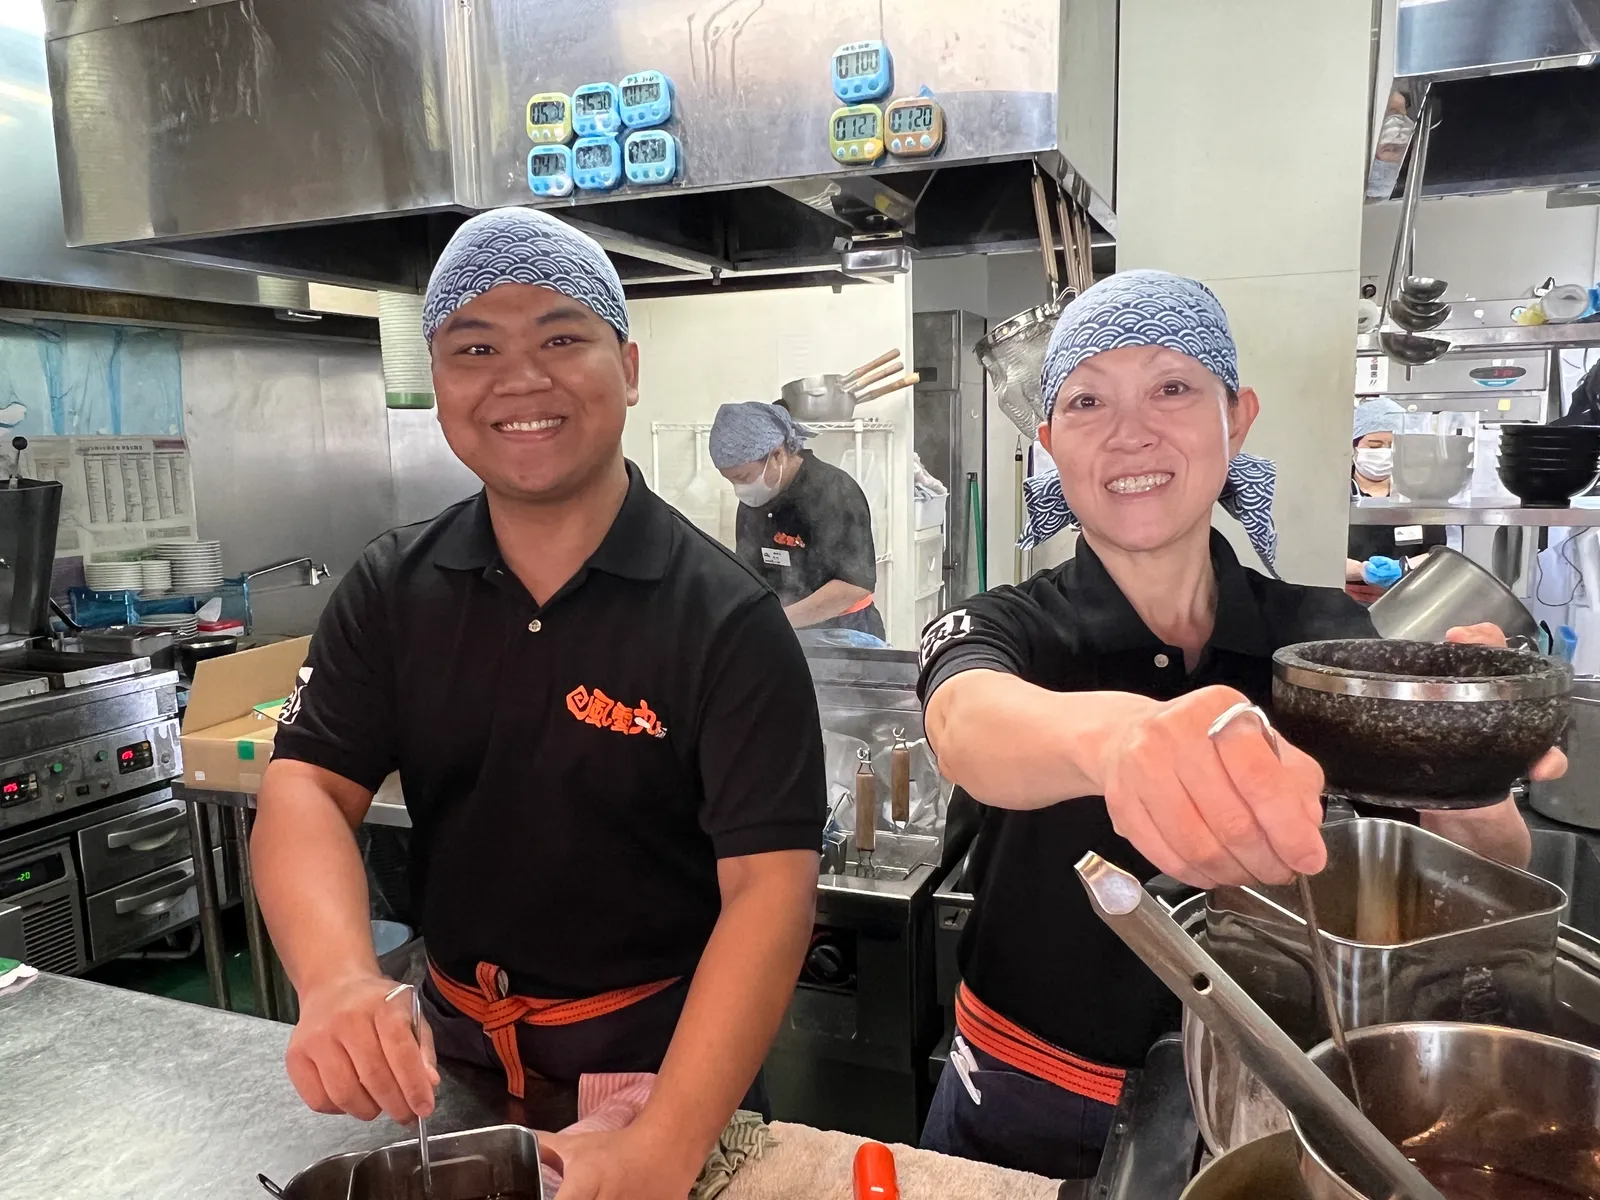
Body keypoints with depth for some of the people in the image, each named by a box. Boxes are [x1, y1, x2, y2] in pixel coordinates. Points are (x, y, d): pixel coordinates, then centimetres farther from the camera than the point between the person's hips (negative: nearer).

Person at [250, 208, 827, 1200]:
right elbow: (308, 790, -11)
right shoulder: (389, 591, -5)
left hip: (657, 1056, -4)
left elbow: (768, 887, -24)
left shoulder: (727, 619, -20)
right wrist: (338, 980, -31)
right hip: (453, 1049, 4)